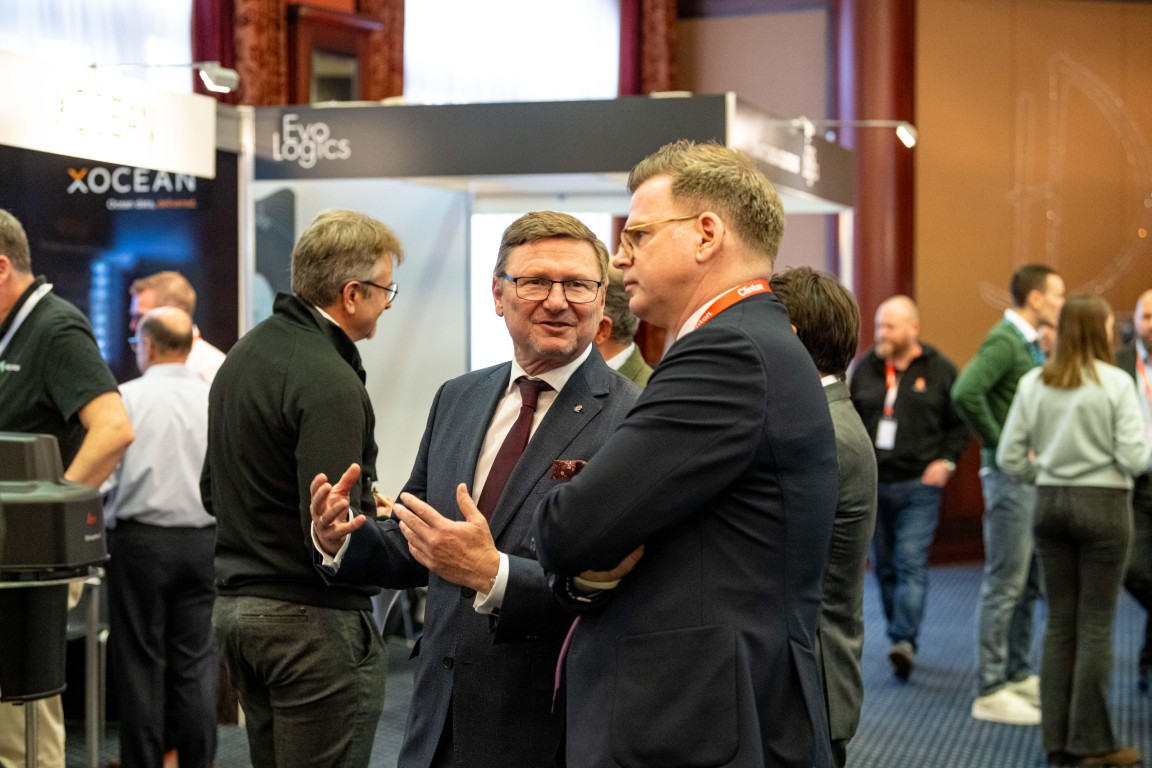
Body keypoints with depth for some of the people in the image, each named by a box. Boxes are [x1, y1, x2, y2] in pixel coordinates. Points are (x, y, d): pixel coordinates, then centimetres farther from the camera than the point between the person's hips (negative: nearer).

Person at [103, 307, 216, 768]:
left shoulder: (129, 397, -8)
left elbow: (98, 478, -11)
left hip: (140, 540, -3)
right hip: (204, 540, 3)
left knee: (140, 662, 5)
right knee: (196, 661, 7)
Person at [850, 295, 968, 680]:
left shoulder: (939, 370, -1)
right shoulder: (865, 369, 7)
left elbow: (961, 423, 5)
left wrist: (946, 461, -6)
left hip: (918, 485, -4)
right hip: (872, 483, 4)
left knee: (912, 564, -13)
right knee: (884, 567, 10)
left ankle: (904, 641, -19)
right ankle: (901, 638, 21)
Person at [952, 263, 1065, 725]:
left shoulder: (1030, 344, 15)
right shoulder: (1003, 341, -15)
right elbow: (966, 393, -29)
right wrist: (1000, 444, -20)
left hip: (1034, 475, 10)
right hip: (1010, 476, -10)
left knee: (1028, 583, 15)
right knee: (1005, 584, -6)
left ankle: (1018, 677, 25)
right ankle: (990, 691, -1)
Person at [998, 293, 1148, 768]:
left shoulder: (1033, 384, 1)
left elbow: (1009, 458, 0)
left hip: (1050, 502, 4)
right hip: (1103, 503, -4)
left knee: (1059, 621, 12)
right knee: (1096, 624, 3)